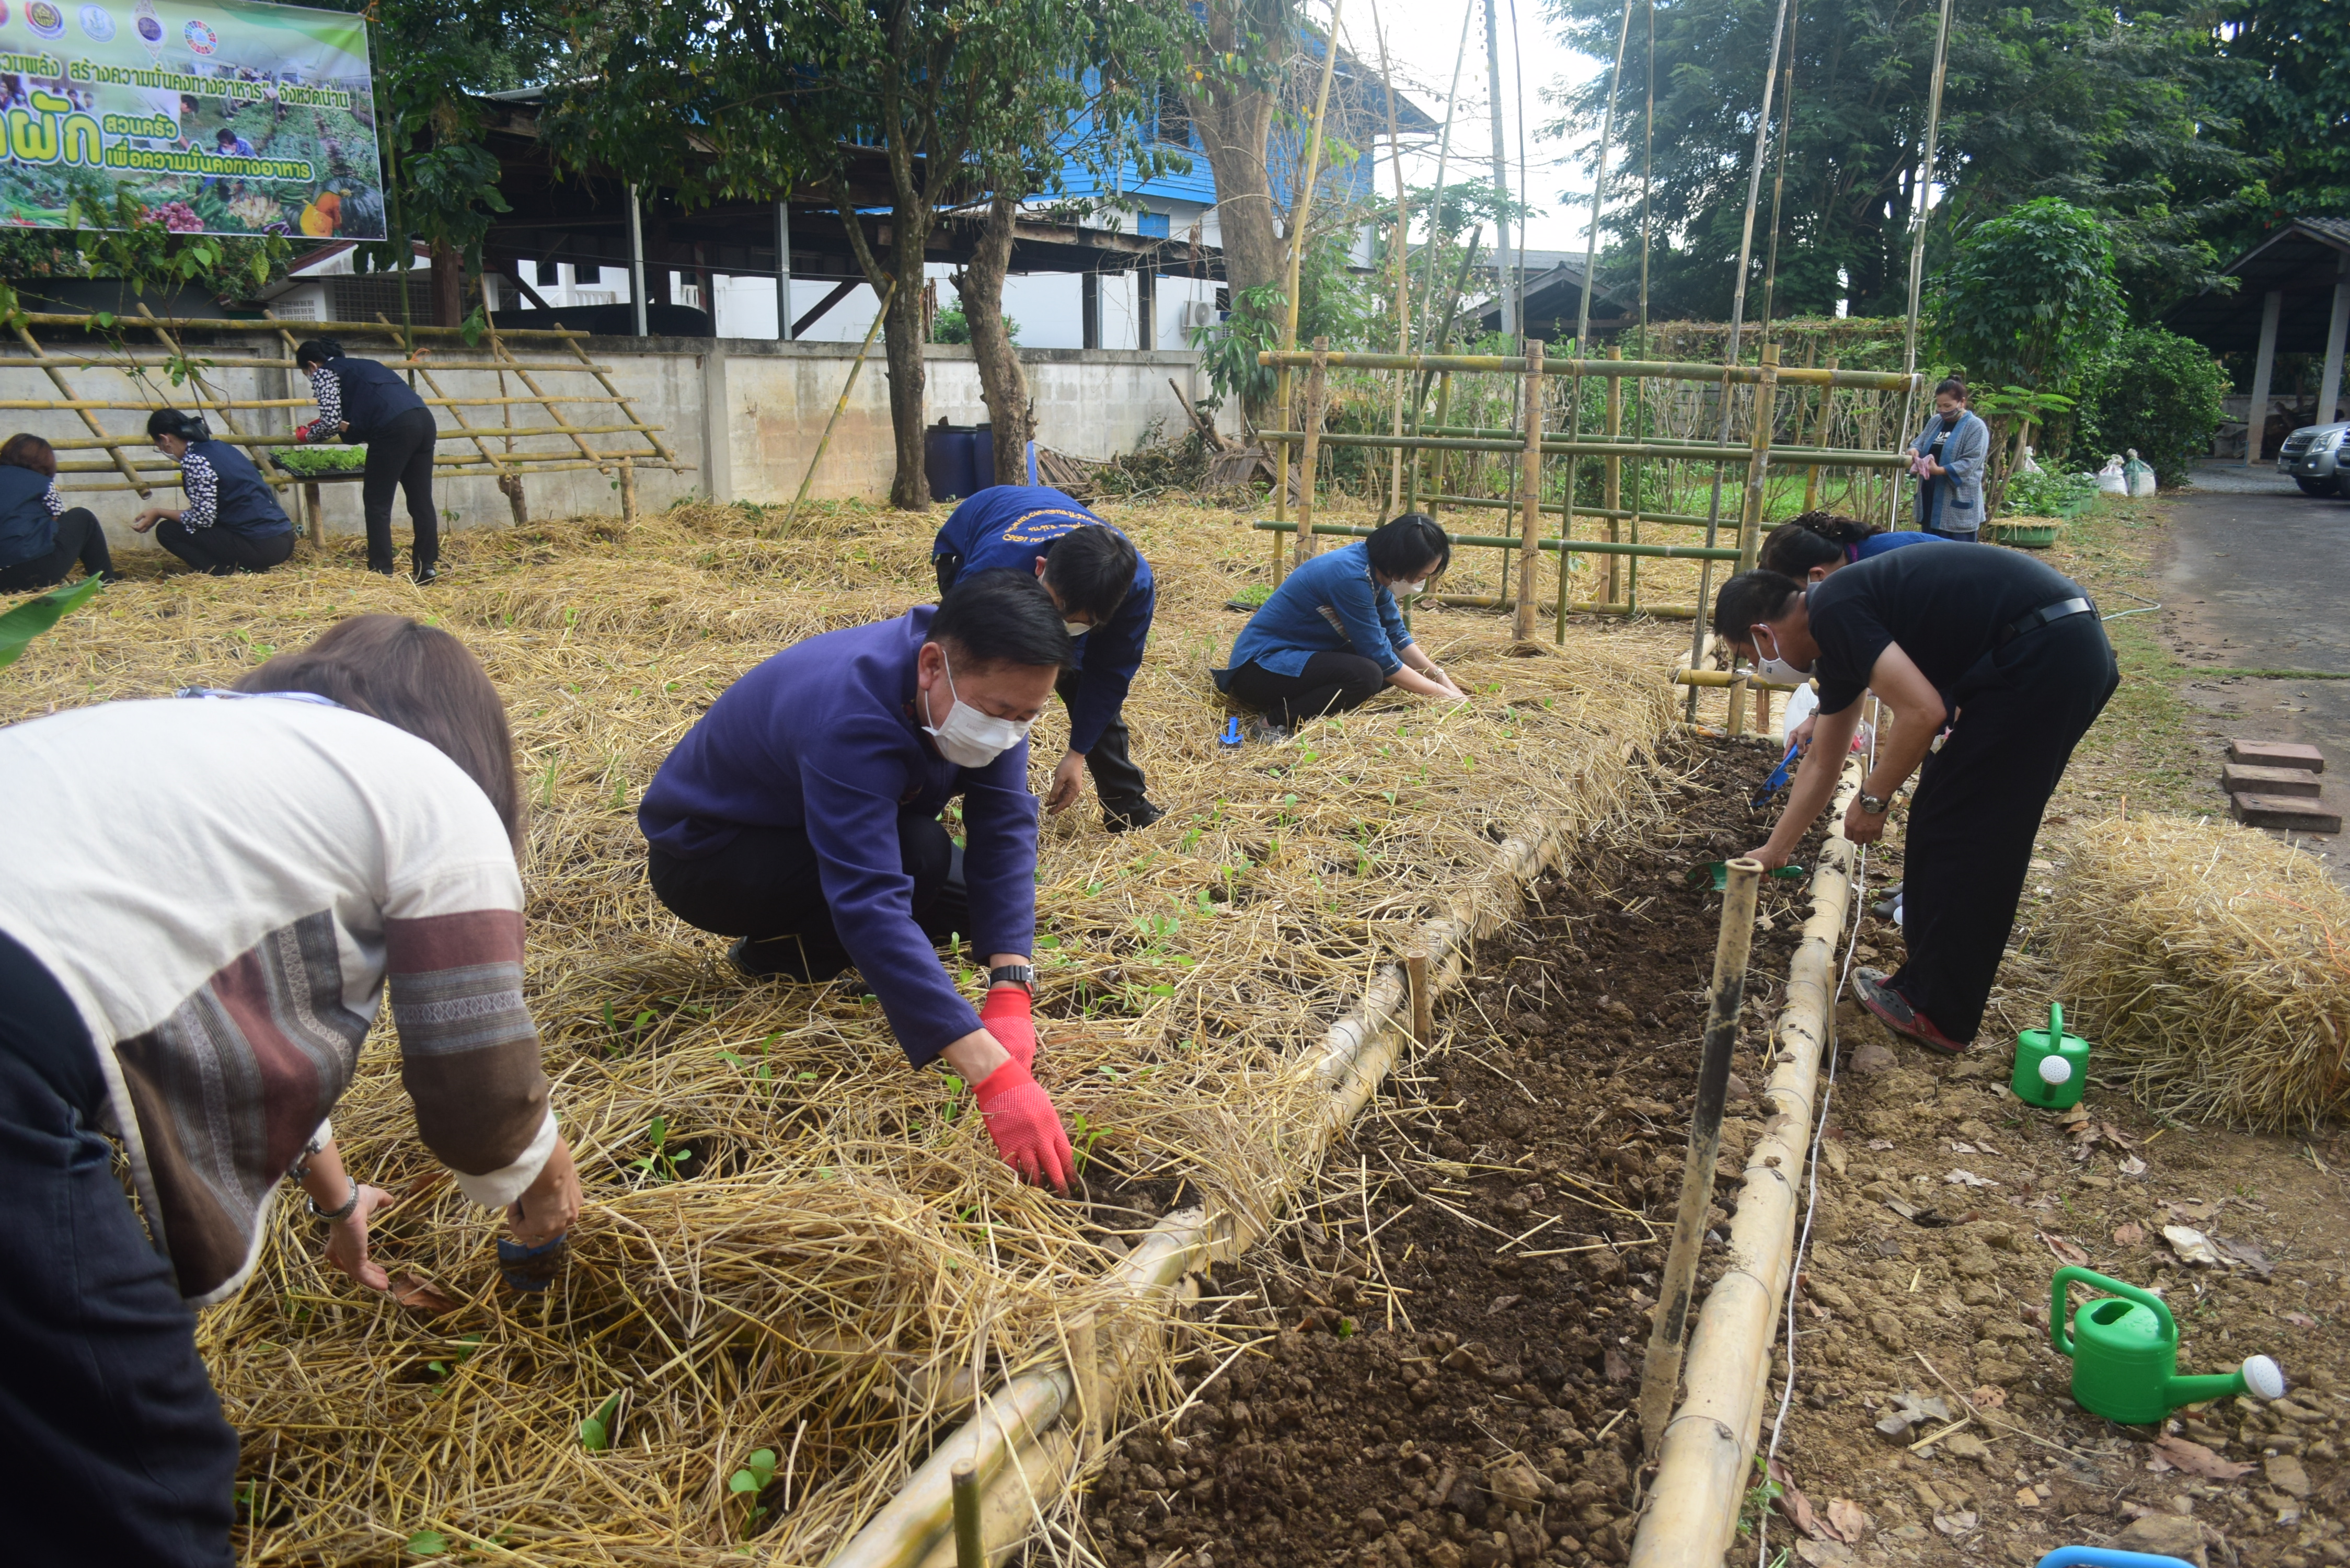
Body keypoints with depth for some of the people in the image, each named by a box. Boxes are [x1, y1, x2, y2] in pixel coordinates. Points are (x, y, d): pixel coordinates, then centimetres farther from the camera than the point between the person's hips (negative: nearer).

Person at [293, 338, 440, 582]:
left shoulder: (324, 373, 10)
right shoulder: (361, 364, 33)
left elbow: (331, 423, 1)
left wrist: (307, 435, 19)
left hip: (395, 428, -7)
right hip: (424, 419, 7)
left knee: (377, 502, 2)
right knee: (421, 499, 10)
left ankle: (381, 570, 2)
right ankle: (428, 566, 11)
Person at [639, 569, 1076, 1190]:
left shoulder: (987, 685, -19)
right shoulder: (852, 718, -41)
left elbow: (1006, 829, -22)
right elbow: (868, 904, -49)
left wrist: (1011, 992, -35)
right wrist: (994, 1075, -55)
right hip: (702, 855, -7)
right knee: (921, 857, -31)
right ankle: (775, 955, -6)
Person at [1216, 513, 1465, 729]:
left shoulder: (1374, 567, 1)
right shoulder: (1351, 575, -25)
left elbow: (1397, 637, 11)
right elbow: (1381, 659, -21)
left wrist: (1445, 681, 4)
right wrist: (1442, 694, -12)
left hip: (1296, 656, 10)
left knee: (1393, 657, 3)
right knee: (1367, 674, -29)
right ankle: (1278, 721, -17)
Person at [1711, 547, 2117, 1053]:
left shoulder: (1832, 611, -13)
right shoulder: (1833, 641, 17)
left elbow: (1923, 712, -23)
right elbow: (1821, 763, 28)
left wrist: (1872, 798, -8)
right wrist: (1773, 852, 36)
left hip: (2044, 656, -10)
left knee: (1957, 831, -2)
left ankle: (1936, 1015, 8)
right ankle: (1929, 986, 26)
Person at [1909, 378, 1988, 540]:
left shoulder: (1976, 427, -6)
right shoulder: (1934, 422, 15)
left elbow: (1971, 462, -15)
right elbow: (1918, 443, 16)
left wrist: (1940, 470, -26)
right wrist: (1914, 451, -10)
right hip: (1930, 502, 7)